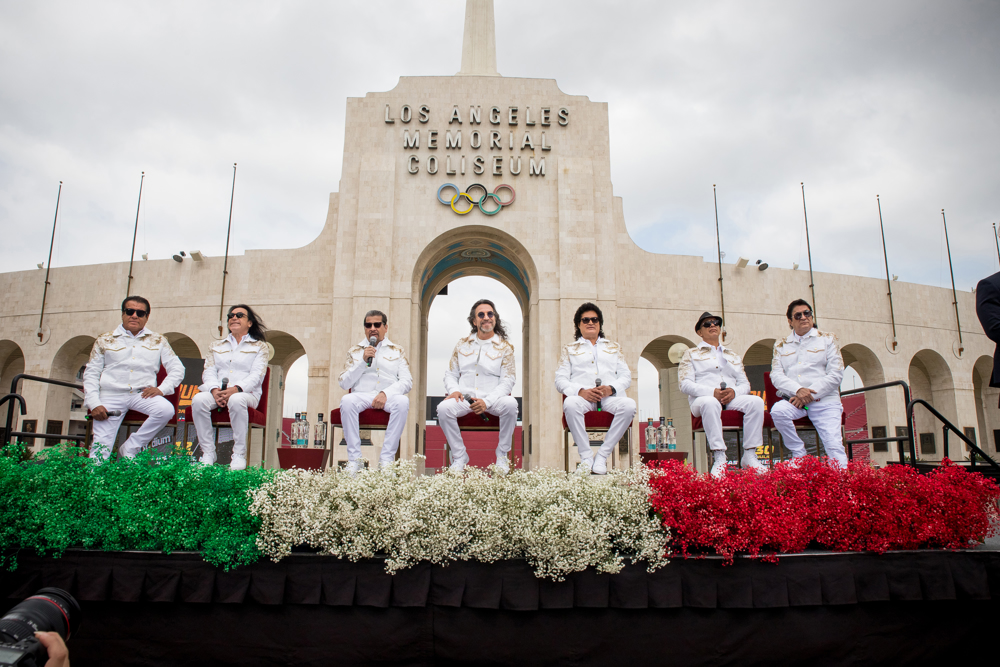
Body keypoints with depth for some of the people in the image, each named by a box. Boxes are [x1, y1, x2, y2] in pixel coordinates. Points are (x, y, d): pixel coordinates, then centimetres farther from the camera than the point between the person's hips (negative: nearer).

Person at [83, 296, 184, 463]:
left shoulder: (158, 341, 13)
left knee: (166, 410, -31)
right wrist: (94, 404, -5)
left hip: (142, 394, 1)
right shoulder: (105, 340, 12)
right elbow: (91, 374, 9)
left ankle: (129, 449, -13)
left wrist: (162, 388, -10)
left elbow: (177, 368, 9)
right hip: (111, 394, -1)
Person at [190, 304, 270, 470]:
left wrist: (236, 389, -20)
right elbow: (209, 371, 11)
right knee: (198, 399, -31)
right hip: (217, 393, 3)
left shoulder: (259, 346, 12)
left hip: (246, 393, -3)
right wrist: (214, 389, -12)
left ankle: (239, 455, -32)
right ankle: (208, 453, -24)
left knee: (236, 400, -39)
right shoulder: (216, 346, 24)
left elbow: (256, 376, -1)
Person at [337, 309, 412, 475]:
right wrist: (363, 361, -3)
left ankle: (387, 458, -30)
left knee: (402, 402, -35)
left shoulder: (397, 351, 16)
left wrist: (386, 393, -14)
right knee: (347, 401, -34)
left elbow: (407, 382, 4)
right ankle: (354, 459, -27)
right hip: (362, 395, 0)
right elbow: (344, 383, 8)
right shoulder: (355, 351, 18)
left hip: (389, 396, 0)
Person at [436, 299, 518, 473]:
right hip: (464, 398, 2)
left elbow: (507, 381, -2)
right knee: (443, 408, -29)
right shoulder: (462, 344, 15)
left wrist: (487, 402, -18)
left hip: (493, 399, -2)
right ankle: (459, 456, -11)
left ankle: (502, 455, -13)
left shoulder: (504, 347, 6)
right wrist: (454, 390, -7)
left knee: (511, 404, -34)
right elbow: (450, 374, 17)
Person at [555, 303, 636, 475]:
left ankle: (602, 456, -25)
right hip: (582, 396, -1)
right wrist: (580, 391, -11)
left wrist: (611, 388, -7)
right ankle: (586, 457, -27)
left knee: (629, 405, -33)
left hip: (610, 396, 2)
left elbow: (626, 376, 17)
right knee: (570, 404, -38)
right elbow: (560, 380, 10)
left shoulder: (614, 347, 28)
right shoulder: (570, 349, 22)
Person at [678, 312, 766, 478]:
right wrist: (712, 392, -16)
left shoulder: (733, 356, 28)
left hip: (732, 399, 4)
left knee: (756, 401, -28)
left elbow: (745, 384, 17)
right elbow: (685, 384, 1)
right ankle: (719, 458, -40)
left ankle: (749, 455, -25)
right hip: (703, 399, -3)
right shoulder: (691, 354, 16)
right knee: (710, 403, -40)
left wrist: (734, 392, -9)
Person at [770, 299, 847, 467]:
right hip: (793, 400, 1)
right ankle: (799, 455, -14)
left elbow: (836, 374, 0)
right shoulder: (781, 345, 16)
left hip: (824, 401, -1)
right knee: (777, 410, -31)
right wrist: (798, 390, -16)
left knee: (834, 447, -21)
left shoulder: (828, 339, 11)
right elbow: (776, 375, 4)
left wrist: (810, 393, -12)